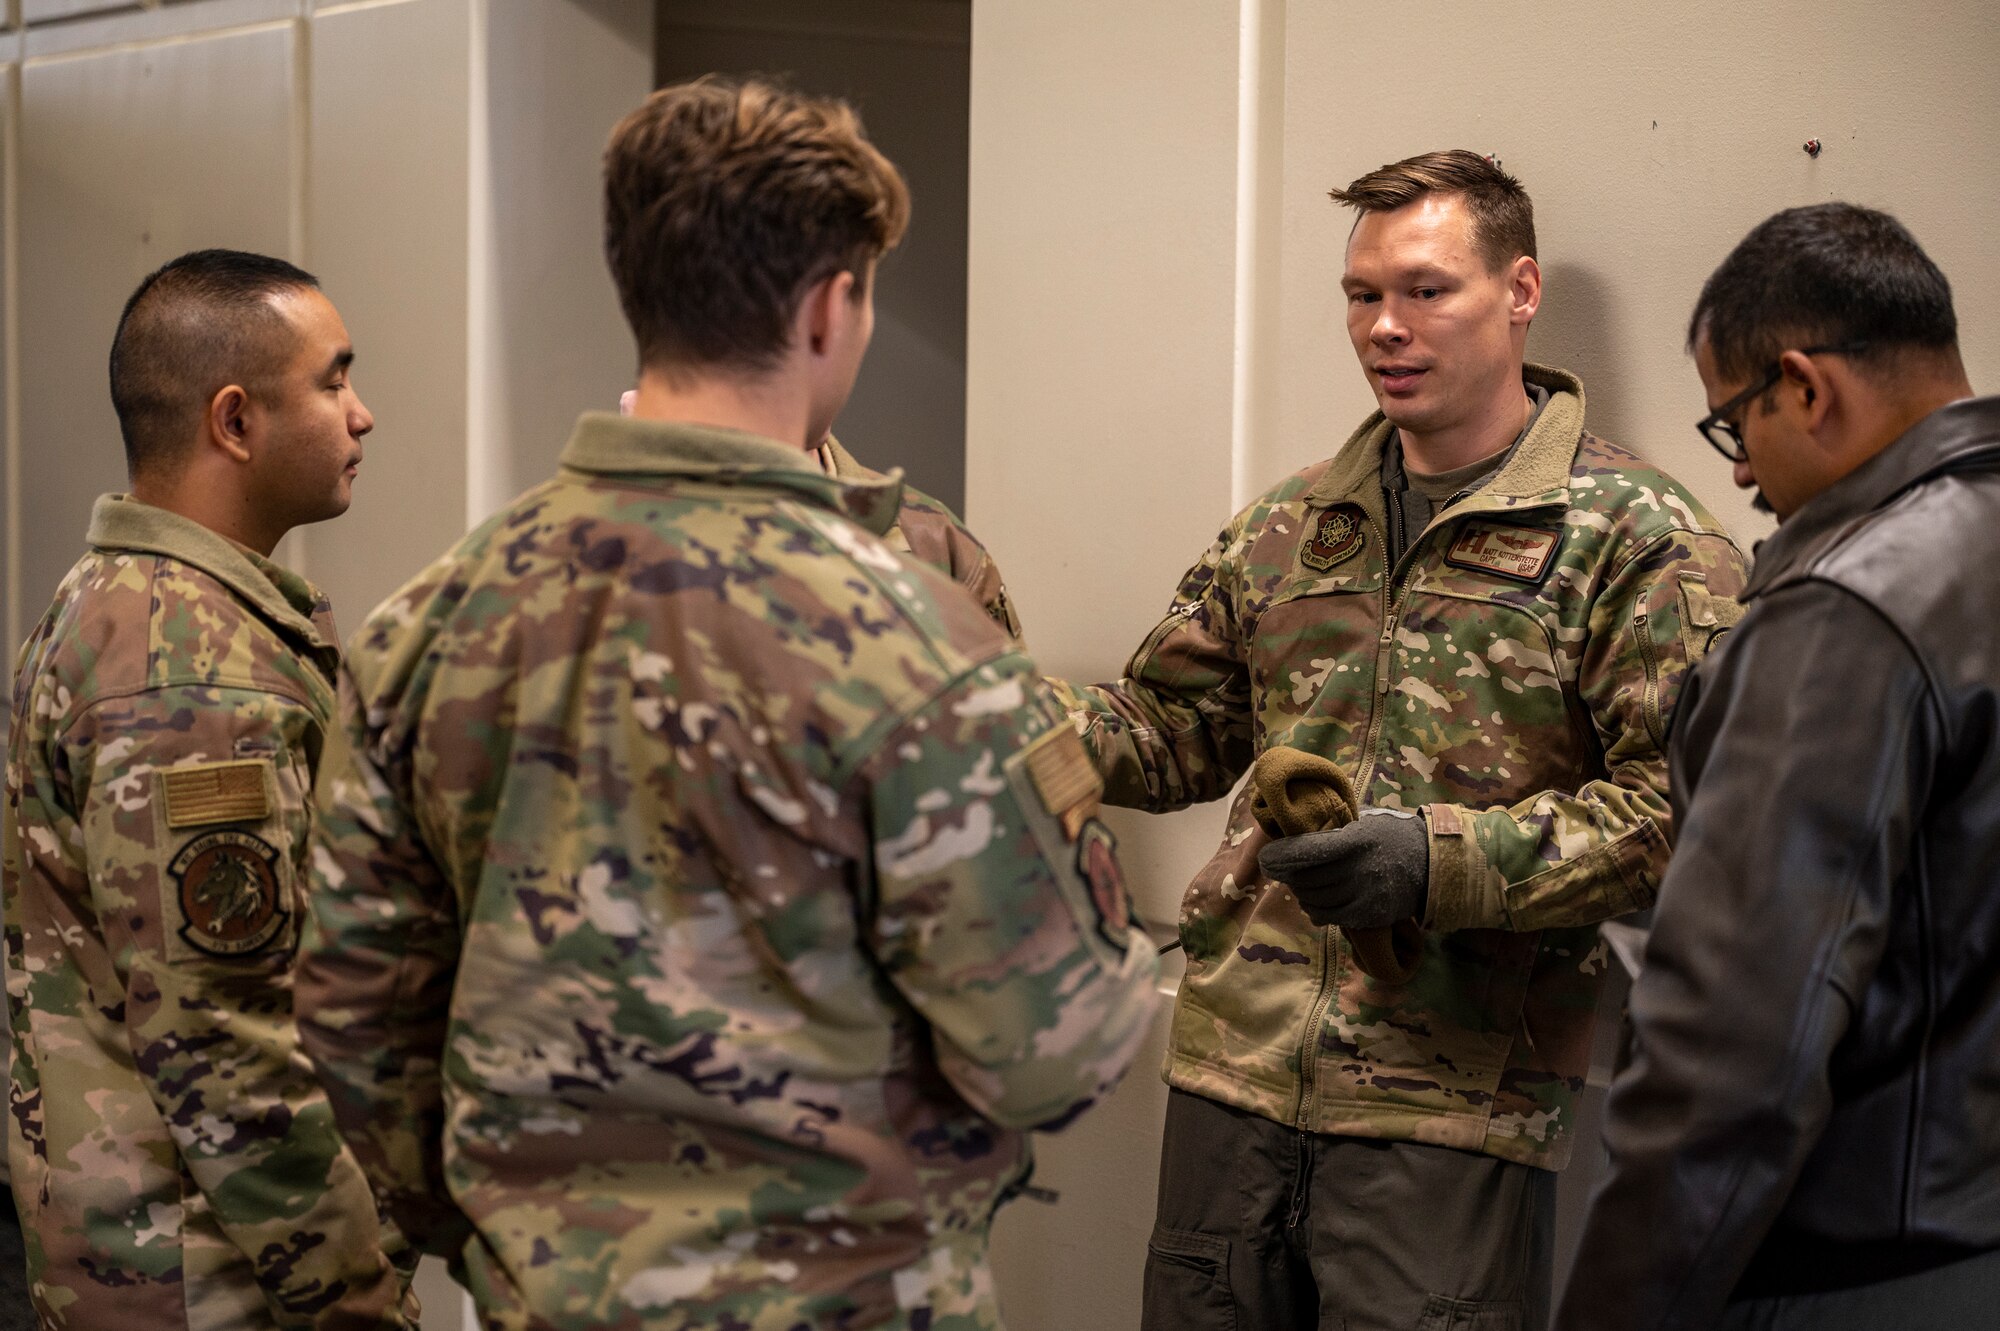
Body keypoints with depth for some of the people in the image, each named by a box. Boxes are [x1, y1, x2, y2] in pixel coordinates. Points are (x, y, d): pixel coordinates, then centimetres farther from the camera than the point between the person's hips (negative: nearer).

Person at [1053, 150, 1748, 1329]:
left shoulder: (1638, 539, -4)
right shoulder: (1288, 526, 14)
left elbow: (1677, 807, -12)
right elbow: (1172, 728, 17)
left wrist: (1448, 859, -21)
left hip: (1453, 1106, -5)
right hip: (1235, 1067, 5)